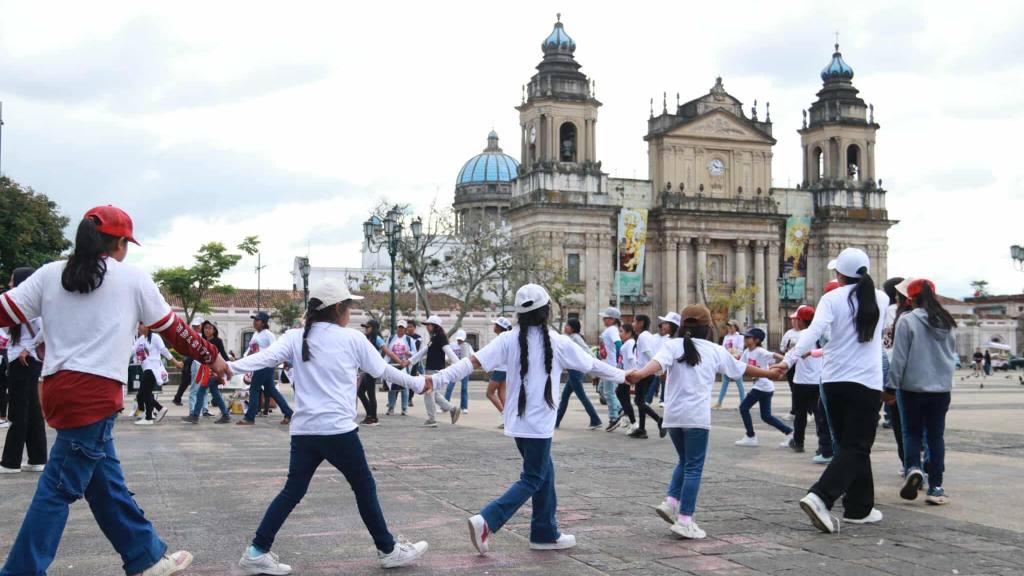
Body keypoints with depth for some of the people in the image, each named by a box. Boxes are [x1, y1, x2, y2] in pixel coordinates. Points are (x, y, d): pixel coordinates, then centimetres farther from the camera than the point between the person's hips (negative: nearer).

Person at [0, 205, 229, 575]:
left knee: (106, 482, 13)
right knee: (59, 488, -2)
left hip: (58, 388, 6)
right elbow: (172, 328, 10)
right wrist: (212, 356, 23)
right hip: (95, 393, -6)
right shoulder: (132, 278, 2)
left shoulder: (50, 274, 10)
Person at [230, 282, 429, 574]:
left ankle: (257, 551, 7)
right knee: (364, 487, 10)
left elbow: (265, 357, -11)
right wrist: (418, 384, 24)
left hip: (303, 431, 4)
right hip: (339, 430, -4)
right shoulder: (353, 338, 1)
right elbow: (384, 370, 11)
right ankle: (388, 550, 19)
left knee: (292, 491, 11)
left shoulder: (295, 337, 7)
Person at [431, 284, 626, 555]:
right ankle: (486, 521, -14)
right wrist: (622, 376, 21)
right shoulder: (557, 342, -8)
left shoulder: (509, 339, -1)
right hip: (539, 423, -5)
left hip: (517, 421, 5)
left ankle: (546, 533, 24)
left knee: (545, 472, 18)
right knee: (533, 479, 2)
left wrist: (436, 379, -10)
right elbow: (592, 364, 5)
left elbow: (472, 362, -11)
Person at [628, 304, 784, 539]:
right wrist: (769, 374, 38)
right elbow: (743, 368, 22)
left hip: (672, 415, 3)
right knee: (694, 468, 2)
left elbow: (658, 362, -17)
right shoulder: (716, 351, 8)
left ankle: (671, 502, 8)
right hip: (697, 417, -3)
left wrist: (640, 374, -33)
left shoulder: (673, 345, 5)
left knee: (685, 462, 21)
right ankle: (685, 520, -1)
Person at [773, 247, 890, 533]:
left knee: (850, 446, 16)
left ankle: (860, 507, 22)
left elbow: (813, 332, -19)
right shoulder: (880, 299, 5)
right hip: (867, 383, -1)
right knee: (856, 448, -3)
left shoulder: (833, 299, -3)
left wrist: (789, 360, -27)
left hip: (833, 381, 1)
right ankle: (820, 496, -23)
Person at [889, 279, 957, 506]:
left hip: (912, 387, -4)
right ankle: (935, 487, 6)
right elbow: (953, 355, 16)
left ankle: (913, 468, -13)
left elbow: (899, 357, -10)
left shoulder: (907, 320, -11)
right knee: (936, 435, 7)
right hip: (942, 387, 4)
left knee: (912, 432, 10)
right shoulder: (948, 323, 6)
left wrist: (893, 385, -3)